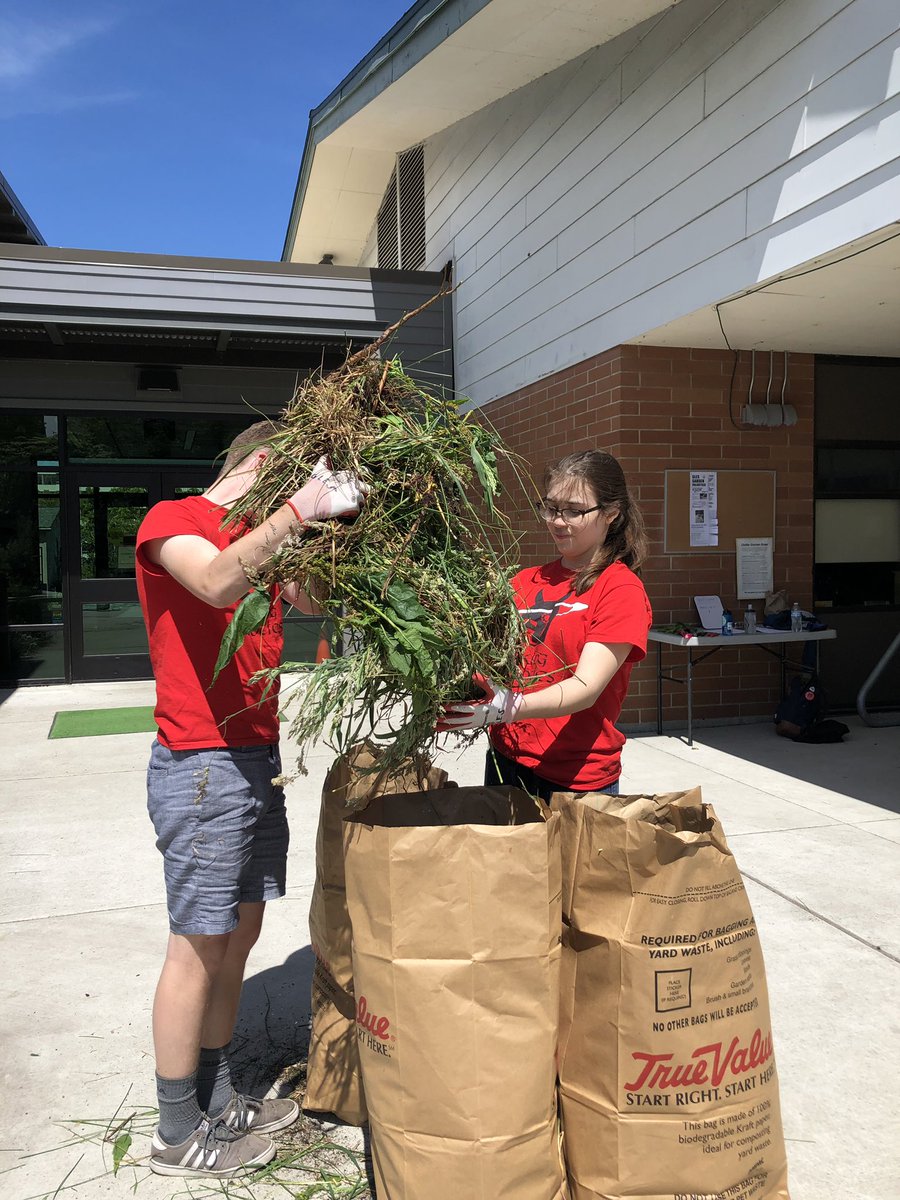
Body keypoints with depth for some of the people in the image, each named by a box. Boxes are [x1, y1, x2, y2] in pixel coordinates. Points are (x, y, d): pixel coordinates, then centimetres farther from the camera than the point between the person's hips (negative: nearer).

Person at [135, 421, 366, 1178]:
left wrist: (334, 520, -2)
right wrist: (299, 509, -29)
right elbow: (218, 583, -28)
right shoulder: (172, 520, -8)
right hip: (202, 767, -8)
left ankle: (217, 1101, 29)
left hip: (257, 759, 9)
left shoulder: (257, 538, 18)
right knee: (200, 945, 0)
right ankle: (178, 1137, 17)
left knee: (239, 933, 14)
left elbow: (314, 597, 9)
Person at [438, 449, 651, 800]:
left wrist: (510, 708, -36)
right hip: (505, 761, 5)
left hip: (578, 780, -5)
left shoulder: (622, 588, -10)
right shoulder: (526, 581, 7)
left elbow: (586, 688, -20)